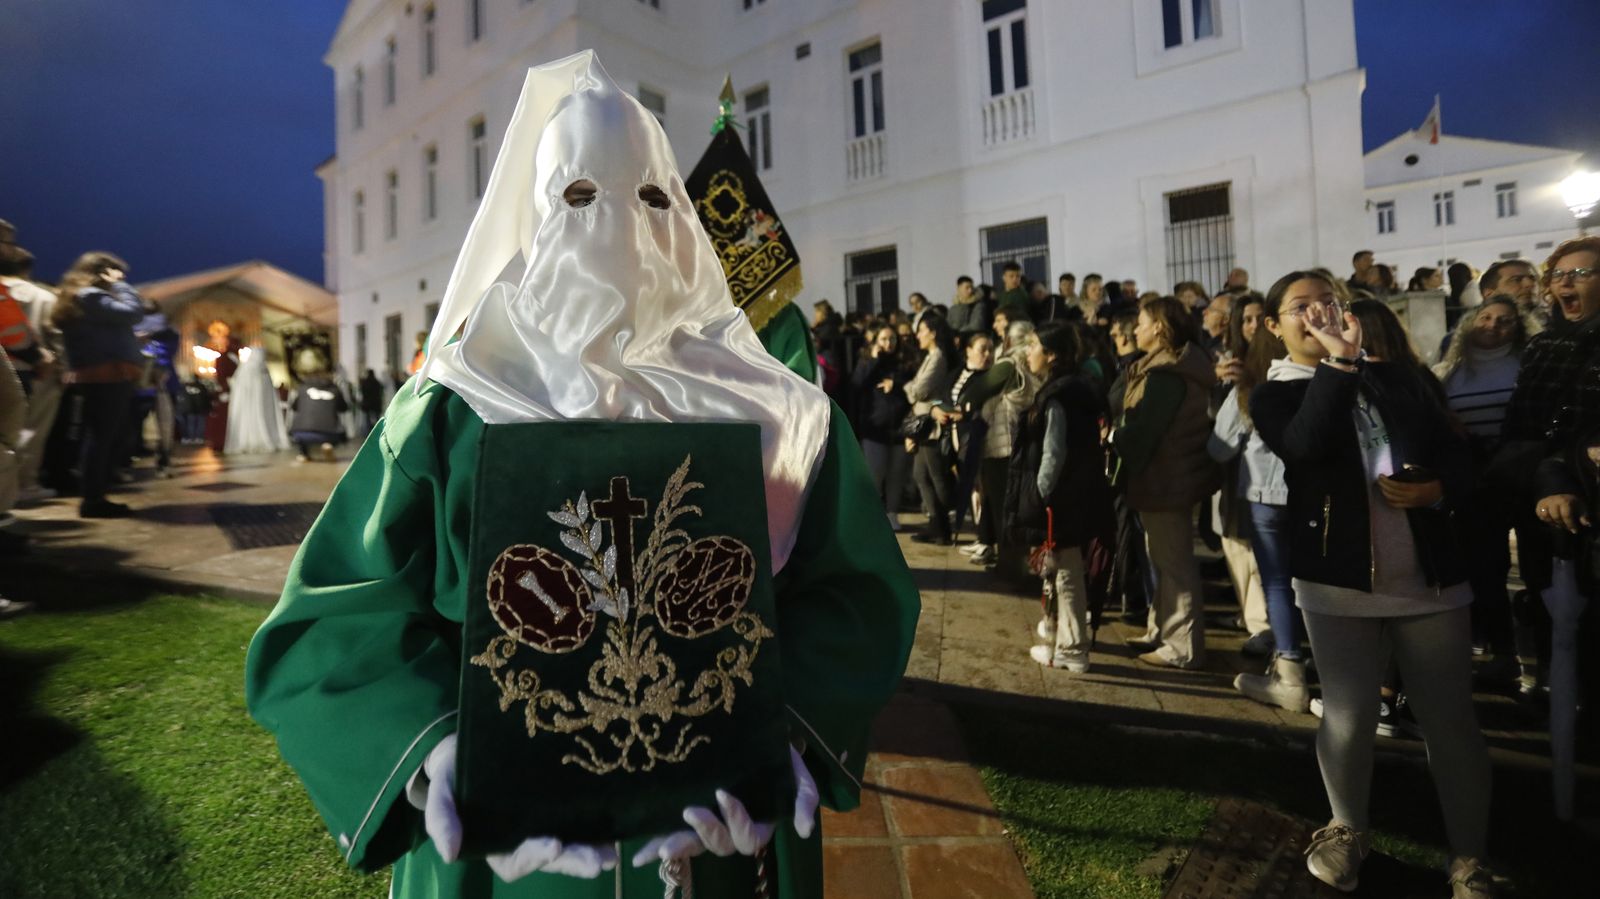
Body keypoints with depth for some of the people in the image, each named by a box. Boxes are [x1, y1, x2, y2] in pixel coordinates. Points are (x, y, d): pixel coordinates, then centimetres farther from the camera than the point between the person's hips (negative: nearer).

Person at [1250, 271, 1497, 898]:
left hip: (1431, 578, 3)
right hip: (1339, 580, -3)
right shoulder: (1274, 396, -2)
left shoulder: (1401, 377, 10)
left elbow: (1457, 454, 9)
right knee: (1347, 717, 6)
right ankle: (1348, 831, 28)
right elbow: (1307, 448, -23)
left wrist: (1435, 490, -12)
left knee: (1451, 721, 9)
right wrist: (1339, 362, -20)